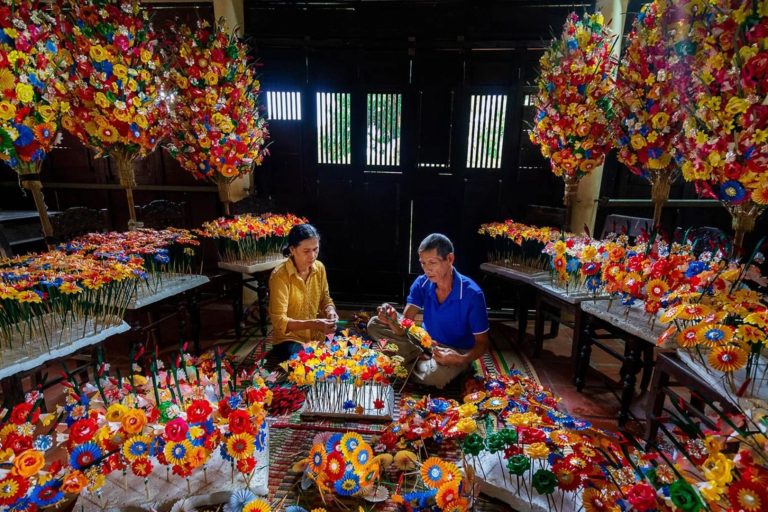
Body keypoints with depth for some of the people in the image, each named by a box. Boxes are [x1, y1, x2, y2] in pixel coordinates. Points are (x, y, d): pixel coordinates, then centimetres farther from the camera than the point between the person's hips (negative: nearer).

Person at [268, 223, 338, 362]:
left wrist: (330, 311, -14)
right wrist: (312, 324, -35)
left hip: (317, 336, 5)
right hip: (289, 338, -5)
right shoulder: (280, 276, -21)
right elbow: (279, 321, -22)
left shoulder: (319, 268, -4)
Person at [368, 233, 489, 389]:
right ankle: (424, 360, -9)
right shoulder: (422, 283, -11)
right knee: (374, 324, -6)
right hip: (426, 342, 5)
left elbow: (482, 344, -16)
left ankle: (417, 361, -4)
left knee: (433, 376, -39)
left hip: (456, 351, -5)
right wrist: (393, 321, -39)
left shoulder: (472, 294, -23)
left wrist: (462, 359, -37)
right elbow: (403, 327, -15)